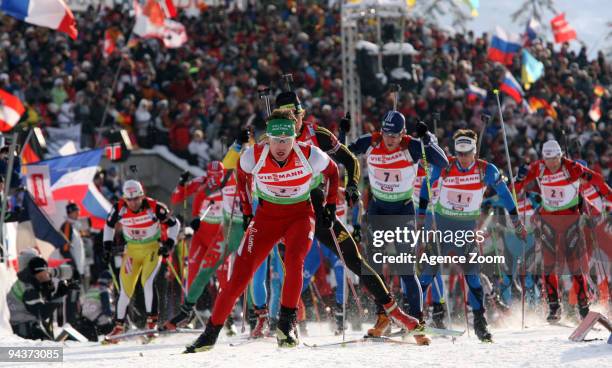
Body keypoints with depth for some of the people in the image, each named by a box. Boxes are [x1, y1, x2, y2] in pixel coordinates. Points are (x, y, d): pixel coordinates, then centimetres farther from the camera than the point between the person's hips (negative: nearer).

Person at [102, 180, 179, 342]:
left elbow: (174, 224, -7)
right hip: (132, 249, 3)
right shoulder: (119, 208, -13)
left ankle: (152, 321, -14)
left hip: (152, 247, -3)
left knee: (148, 282, -22)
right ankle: (119, 325, 15)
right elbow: (109, 225, 7)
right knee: (126, 288, 2)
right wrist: (108, 245, 2)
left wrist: (169, 243, -15)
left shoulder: (154, 207, -21)